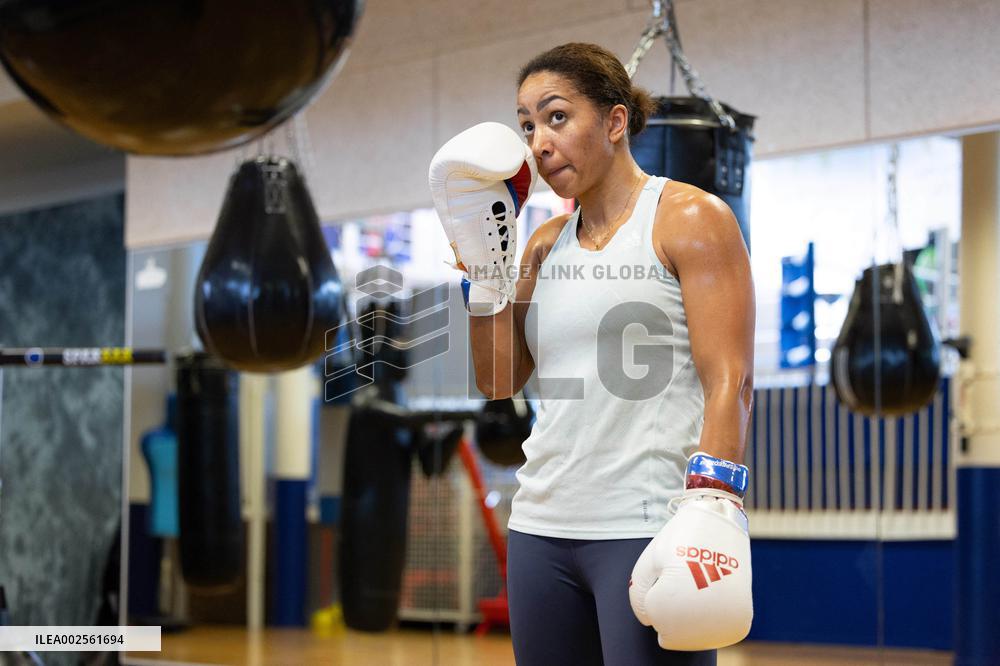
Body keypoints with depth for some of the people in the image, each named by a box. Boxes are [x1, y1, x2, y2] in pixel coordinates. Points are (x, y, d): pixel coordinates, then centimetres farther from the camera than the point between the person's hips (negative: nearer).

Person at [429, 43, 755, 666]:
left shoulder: (691, 218, -2)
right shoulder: (546, 243, 16)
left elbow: (729, 381, -10)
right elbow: (499, 380, 13)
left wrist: (709, 509, -21)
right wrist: (484, 257, 5)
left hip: (651, 535, -6)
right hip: (543, 528, 7)